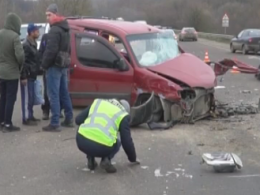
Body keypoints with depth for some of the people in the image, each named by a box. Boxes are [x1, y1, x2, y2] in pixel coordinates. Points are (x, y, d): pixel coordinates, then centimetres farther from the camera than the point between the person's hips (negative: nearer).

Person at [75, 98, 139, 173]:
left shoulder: (98, 102, 21)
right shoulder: (122, 116, 13)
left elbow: (78, 120, 19)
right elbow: (127, 141, 11)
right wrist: (133, 158, 27)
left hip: (81, 143, 3)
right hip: (101, 149, -3)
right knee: (117, 143, 31)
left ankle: (90, 159, 18)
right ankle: (106, 159, 1)